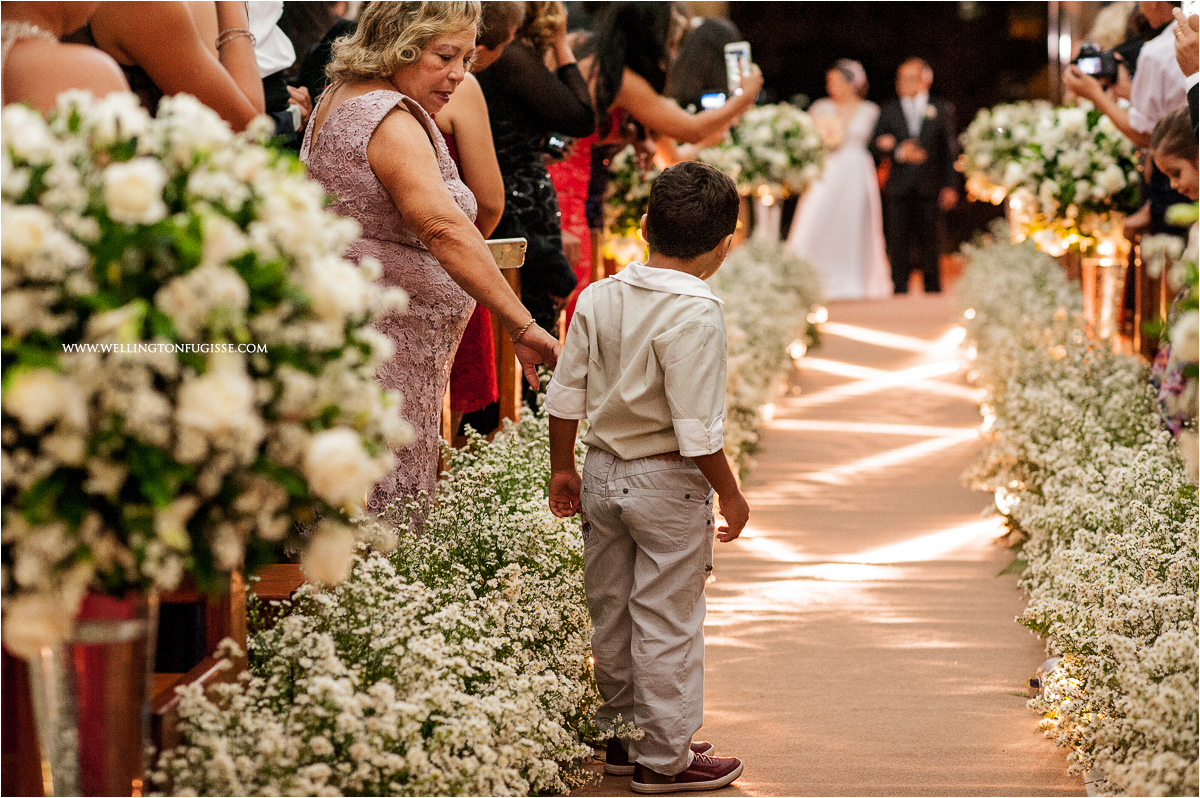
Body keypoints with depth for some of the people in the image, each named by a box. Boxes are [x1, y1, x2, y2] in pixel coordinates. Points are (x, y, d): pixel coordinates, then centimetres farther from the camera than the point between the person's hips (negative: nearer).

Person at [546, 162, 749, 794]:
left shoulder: (597, 298, 0)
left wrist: (563, 469, 16)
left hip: (602, 473, 7)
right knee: (666, 621, 3)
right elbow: (695, 426, -21)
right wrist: (729, 493, -9)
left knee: (611, 615, 16)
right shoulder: (696, 314, -19)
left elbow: (564, 396, 5)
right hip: (667, 483, -6)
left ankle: (621, 737, 28)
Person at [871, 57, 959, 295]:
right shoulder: (888, 112, 11)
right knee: (899, 249, -1)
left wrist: (950, 186, -1)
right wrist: (898, 152, -15)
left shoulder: (942, 110, 9)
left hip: (930, 189, -1)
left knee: (930, 247, 2)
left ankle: (933, 294, 9)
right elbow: (875, 147, 3)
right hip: (899, 191, 1)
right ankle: (900, 292, 4)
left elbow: (950, 150, 7)